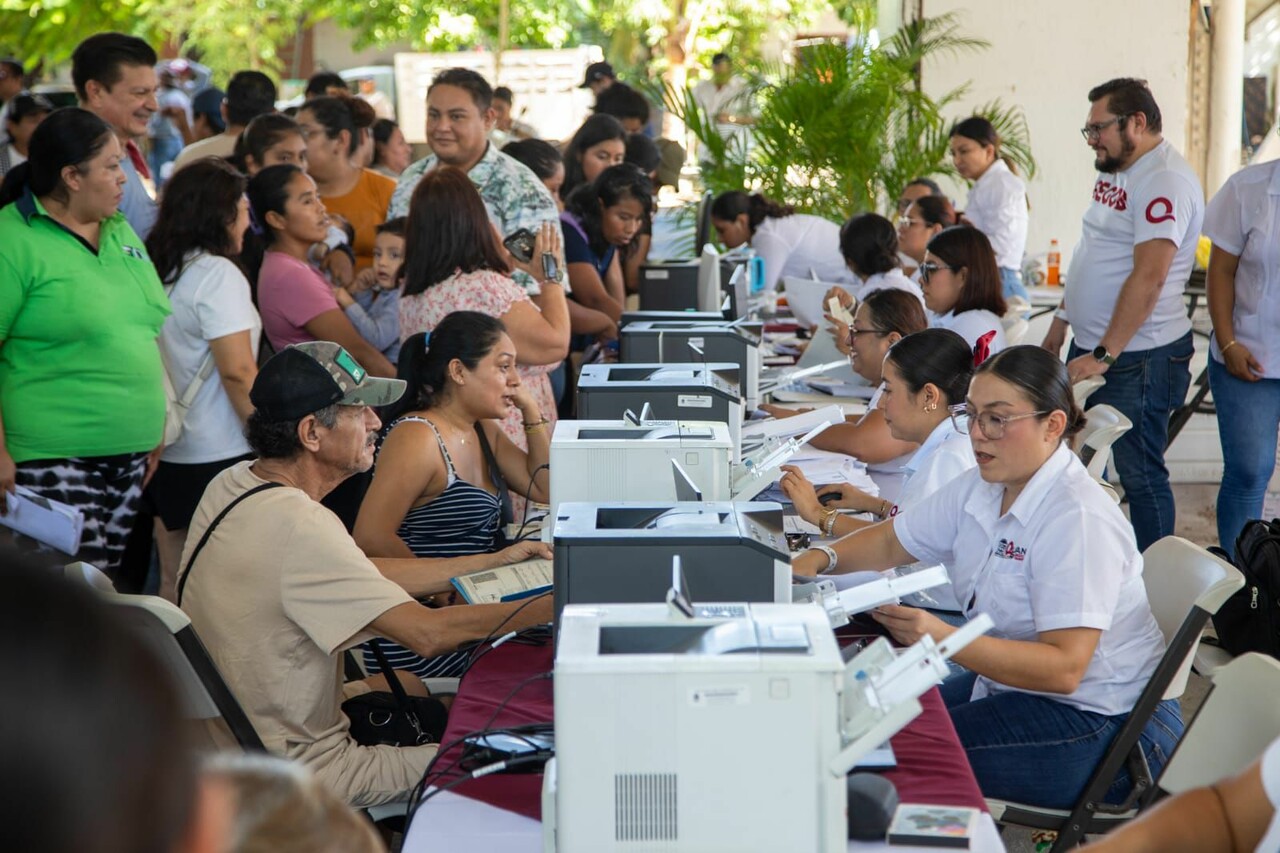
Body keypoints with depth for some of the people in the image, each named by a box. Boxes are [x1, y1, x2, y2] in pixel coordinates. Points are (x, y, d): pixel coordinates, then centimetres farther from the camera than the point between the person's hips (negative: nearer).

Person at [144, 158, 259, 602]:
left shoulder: (156, 270, 9)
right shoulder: (217, 274, -13)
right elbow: (237, 371, -19)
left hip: (166, 448, 7)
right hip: (217, 454, -7)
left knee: (172, 582, 13)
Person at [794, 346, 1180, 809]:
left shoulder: (1078, 520, -23)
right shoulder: (980, 488, 4)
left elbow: (1064, 668, -30)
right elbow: (892, 542, 18)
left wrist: (946, 639, -40)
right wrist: (821, 558, -3)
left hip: (1098, 723, -9)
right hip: (1015, 682, 9)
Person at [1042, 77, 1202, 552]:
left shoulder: (1164, 182, -19)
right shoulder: (1115, 173, 13)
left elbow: (1148, 277, -26)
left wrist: (1105, 355, -28)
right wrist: (1060, 324, 19)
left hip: (1136, 357, -10)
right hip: (1091, 348, 10)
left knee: (1138, 472, -2)